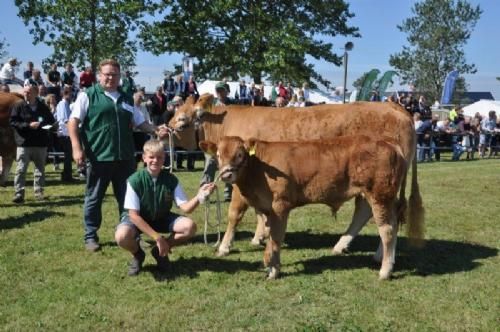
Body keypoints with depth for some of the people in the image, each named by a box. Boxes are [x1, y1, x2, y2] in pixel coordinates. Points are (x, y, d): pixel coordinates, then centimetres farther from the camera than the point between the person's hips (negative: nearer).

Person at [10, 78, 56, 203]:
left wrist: (42, 125, -9)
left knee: (40, 169, 9)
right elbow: (13, 122, -6)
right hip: (24, 143, -3)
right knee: (21, 169, -5)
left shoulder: (43, 107, 7)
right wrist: (28, 125, -17)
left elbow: (52, 122, 14)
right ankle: (19, 193, -4)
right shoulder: (18, 106, 0)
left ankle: (39, 192, 20)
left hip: (41, 143, 3)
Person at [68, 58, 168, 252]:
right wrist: (77, 148, -16)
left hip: (125, 157, 4)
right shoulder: (88, 95, 0)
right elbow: (73, 122, -5)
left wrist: (156, 130, 3)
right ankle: (90, 236, 18)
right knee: (94, 198, 6)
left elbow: (140, 123, 21)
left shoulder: (126, 99, 15)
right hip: (98, 157, -4)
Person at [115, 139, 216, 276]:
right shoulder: (135, 180, -22)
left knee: (190, 226, -22)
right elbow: (133, 214, -23)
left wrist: (199, 196, -40)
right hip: (138, 219, -3)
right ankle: (137, 254, 2)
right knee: (122, 236, -36)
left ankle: (161, 251, 5)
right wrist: (157, 237, -27)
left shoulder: (171, 180, -13)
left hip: (161, 218, 3)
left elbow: (185, 207, -18)